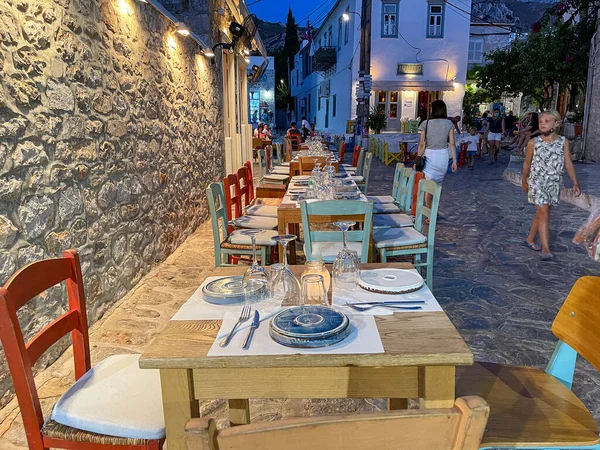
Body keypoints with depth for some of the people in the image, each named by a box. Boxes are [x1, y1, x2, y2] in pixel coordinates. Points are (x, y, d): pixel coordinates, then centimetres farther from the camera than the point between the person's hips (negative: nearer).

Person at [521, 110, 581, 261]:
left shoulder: (563, 142, 0)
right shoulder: (533, 143, -4)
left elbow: (568, 163, 2)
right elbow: (527, 163, 7)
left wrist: (575, 183, -1)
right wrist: (524, 181, 15)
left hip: (555, 183, 3)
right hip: (537, 182, -3)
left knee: (541, 213, 12)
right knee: (544, 213, -11)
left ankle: (530, 240, 29)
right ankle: (546, 249, -11)